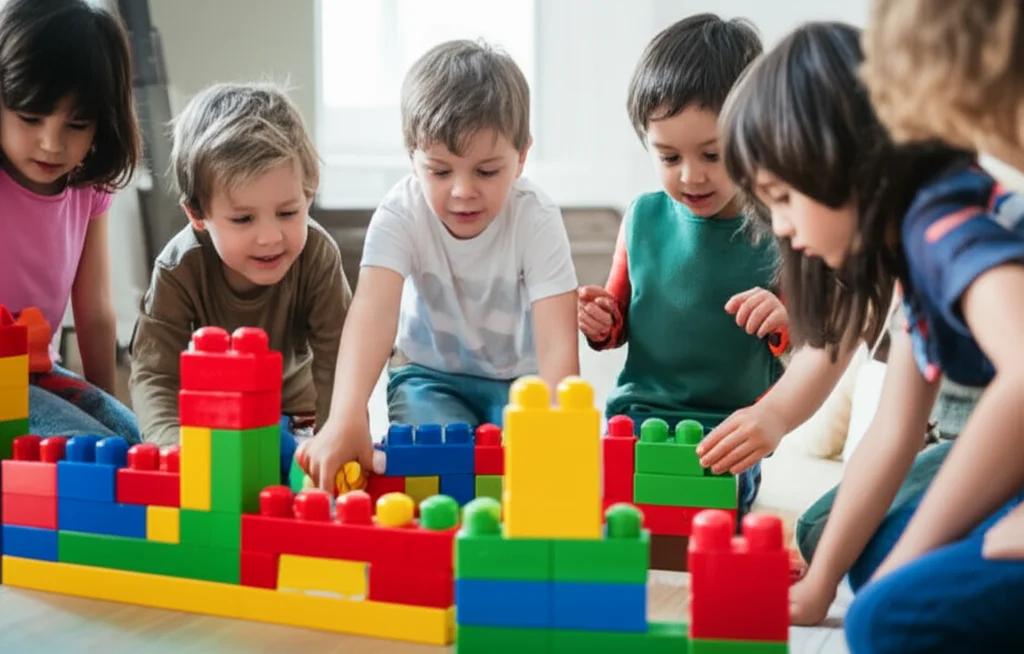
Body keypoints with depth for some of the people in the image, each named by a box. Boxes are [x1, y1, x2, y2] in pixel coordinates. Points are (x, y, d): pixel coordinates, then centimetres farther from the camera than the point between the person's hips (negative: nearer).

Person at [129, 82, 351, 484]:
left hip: (288, 405, 1)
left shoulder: (317, 255, -29)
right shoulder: (179, 270, -31)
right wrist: (179, 445, -55)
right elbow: (153, 375, -35)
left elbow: (336, 359, -30)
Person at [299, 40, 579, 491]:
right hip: (431, 374, 0)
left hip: (519, 378, 0)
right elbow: (373, 311, -40)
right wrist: (346, 420, -58)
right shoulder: (401, 213, -23)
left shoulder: (537, 220, -24)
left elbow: (556, 342, -33)